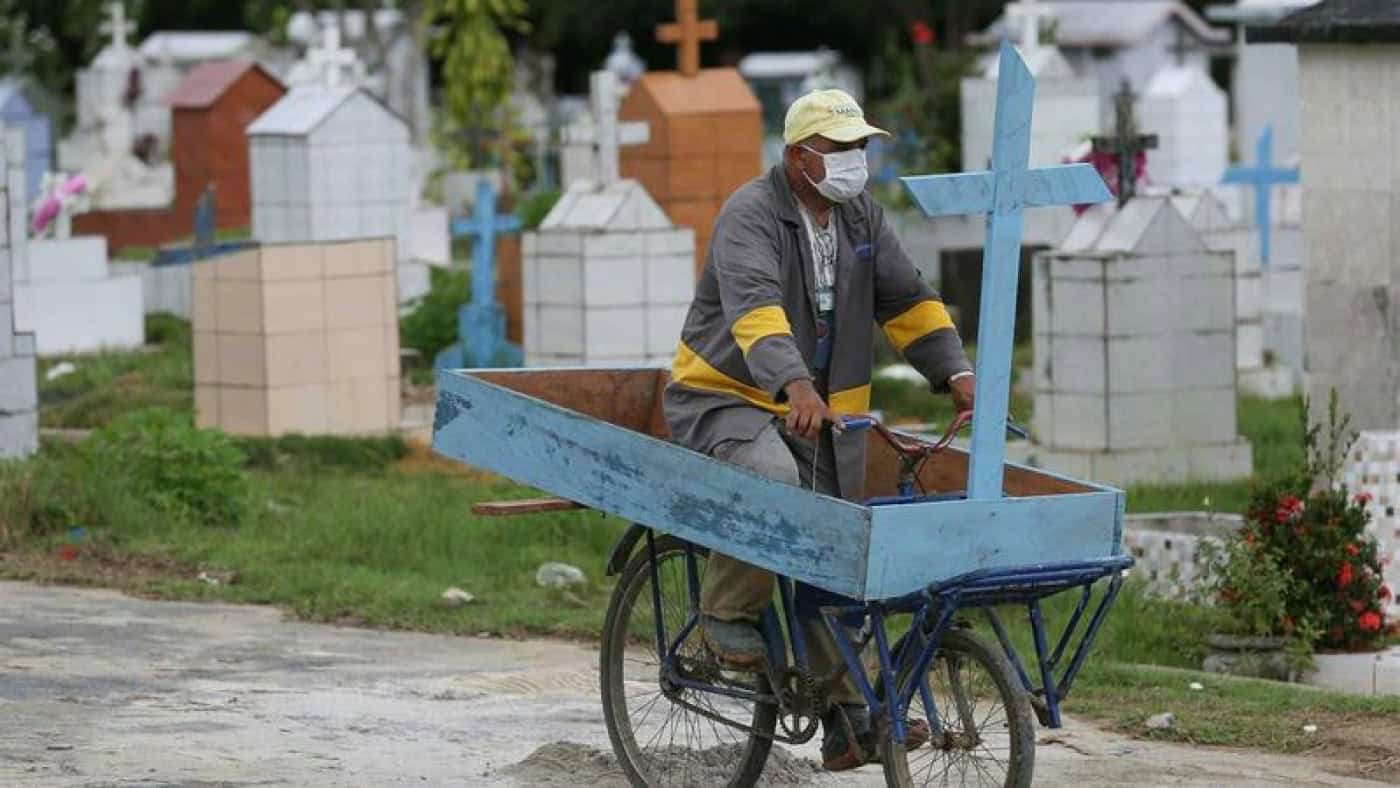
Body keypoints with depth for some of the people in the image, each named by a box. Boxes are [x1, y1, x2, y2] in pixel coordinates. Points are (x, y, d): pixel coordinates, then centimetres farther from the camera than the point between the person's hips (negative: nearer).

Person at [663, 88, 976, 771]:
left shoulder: (862, 215, 9)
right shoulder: (751, 215, -16)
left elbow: (907, 300, 7)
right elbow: (754, 306, -32)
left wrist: (955, 374, -9)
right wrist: (795, 386, -48)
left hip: (821, 414, 7)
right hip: (727, 399, -7)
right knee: (774, 481, -37)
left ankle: (848, 722, 4)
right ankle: (726, 614, -16)